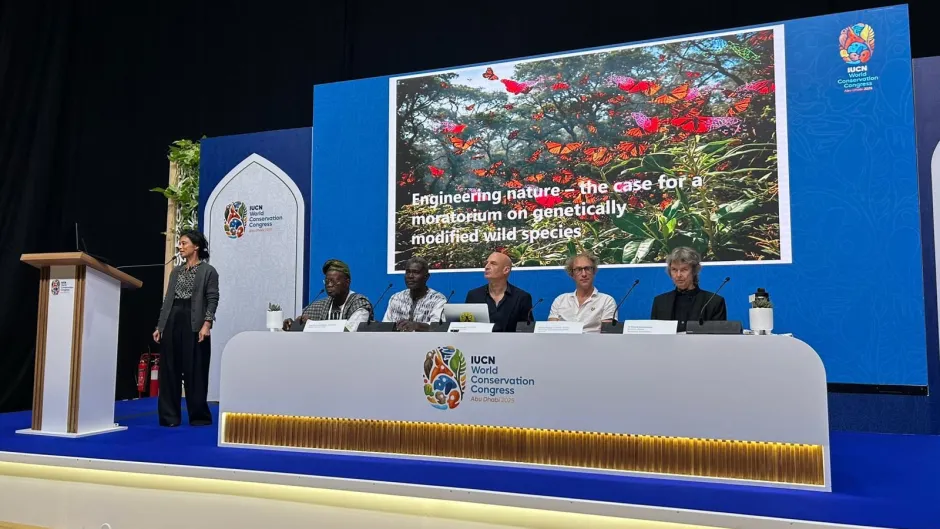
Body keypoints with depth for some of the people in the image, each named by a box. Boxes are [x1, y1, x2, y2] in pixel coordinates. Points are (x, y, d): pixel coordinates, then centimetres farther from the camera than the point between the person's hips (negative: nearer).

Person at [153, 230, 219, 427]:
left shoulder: (208, 271, 1)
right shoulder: (176, 271, 18)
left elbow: (212, 300, -7)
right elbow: (167, 300, 17)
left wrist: (206, 324, -19)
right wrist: (159, 326, 11)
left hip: (194, 324, -6)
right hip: (172, 322, 6)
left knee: (195, 371, -3)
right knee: (169, 370, 5)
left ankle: (199, 416, 6)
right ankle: (169, 416, 12)